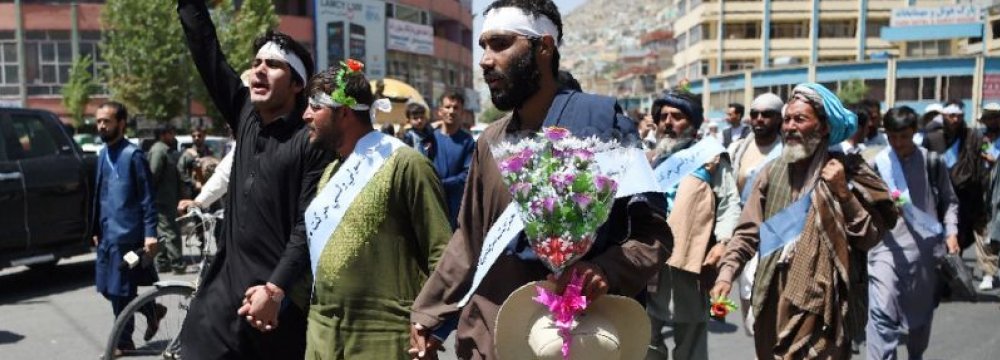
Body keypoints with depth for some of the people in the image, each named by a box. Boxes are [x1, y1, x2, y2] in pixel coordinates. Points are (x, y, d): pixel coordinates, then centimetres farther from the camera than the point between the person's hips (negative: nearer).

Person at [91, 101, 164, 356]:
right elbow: (99, 195, 19)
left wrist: (150, 234, -18)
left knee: (120, 291, 1)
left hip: (126, 235, -8)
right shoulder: (103, 154, 12)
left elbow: (148, 197, -13)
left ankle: (123, 343, 15)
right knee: (108, 288, 13)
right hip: (107, 234, 8)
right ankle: (152, 310, 32)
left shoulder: (133, 155, -12)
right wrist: (97, 230, 19)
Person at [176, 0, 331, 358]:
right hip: (227, 282, 6)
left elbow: (309, 226, -15)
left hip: (281, 295, -5)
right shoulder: (245, 115, 5)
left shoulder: (312, 141, -12)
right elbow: (207, 53, 6)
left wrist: (276, 289, -20)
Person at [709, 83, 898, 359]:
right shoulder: (772, 172, 5)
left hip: (822, 308, -4)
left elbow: (871, 237, -7)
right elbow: (747, 232, 3)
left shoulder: (848, 172, -3)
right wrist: (727, 272, -10)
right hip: (773, 304, 4)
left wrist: (844, 193, -16)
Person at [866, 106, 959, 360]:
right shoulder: (876, 164, -2)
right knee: (882, 312, -15)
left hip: (925, 248, 3)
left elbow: (949, 201, 11)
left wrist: (951, 232, -1)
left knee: (921, 310, 18)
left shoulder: (931, 161, 3)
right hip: (887, 246, -3)